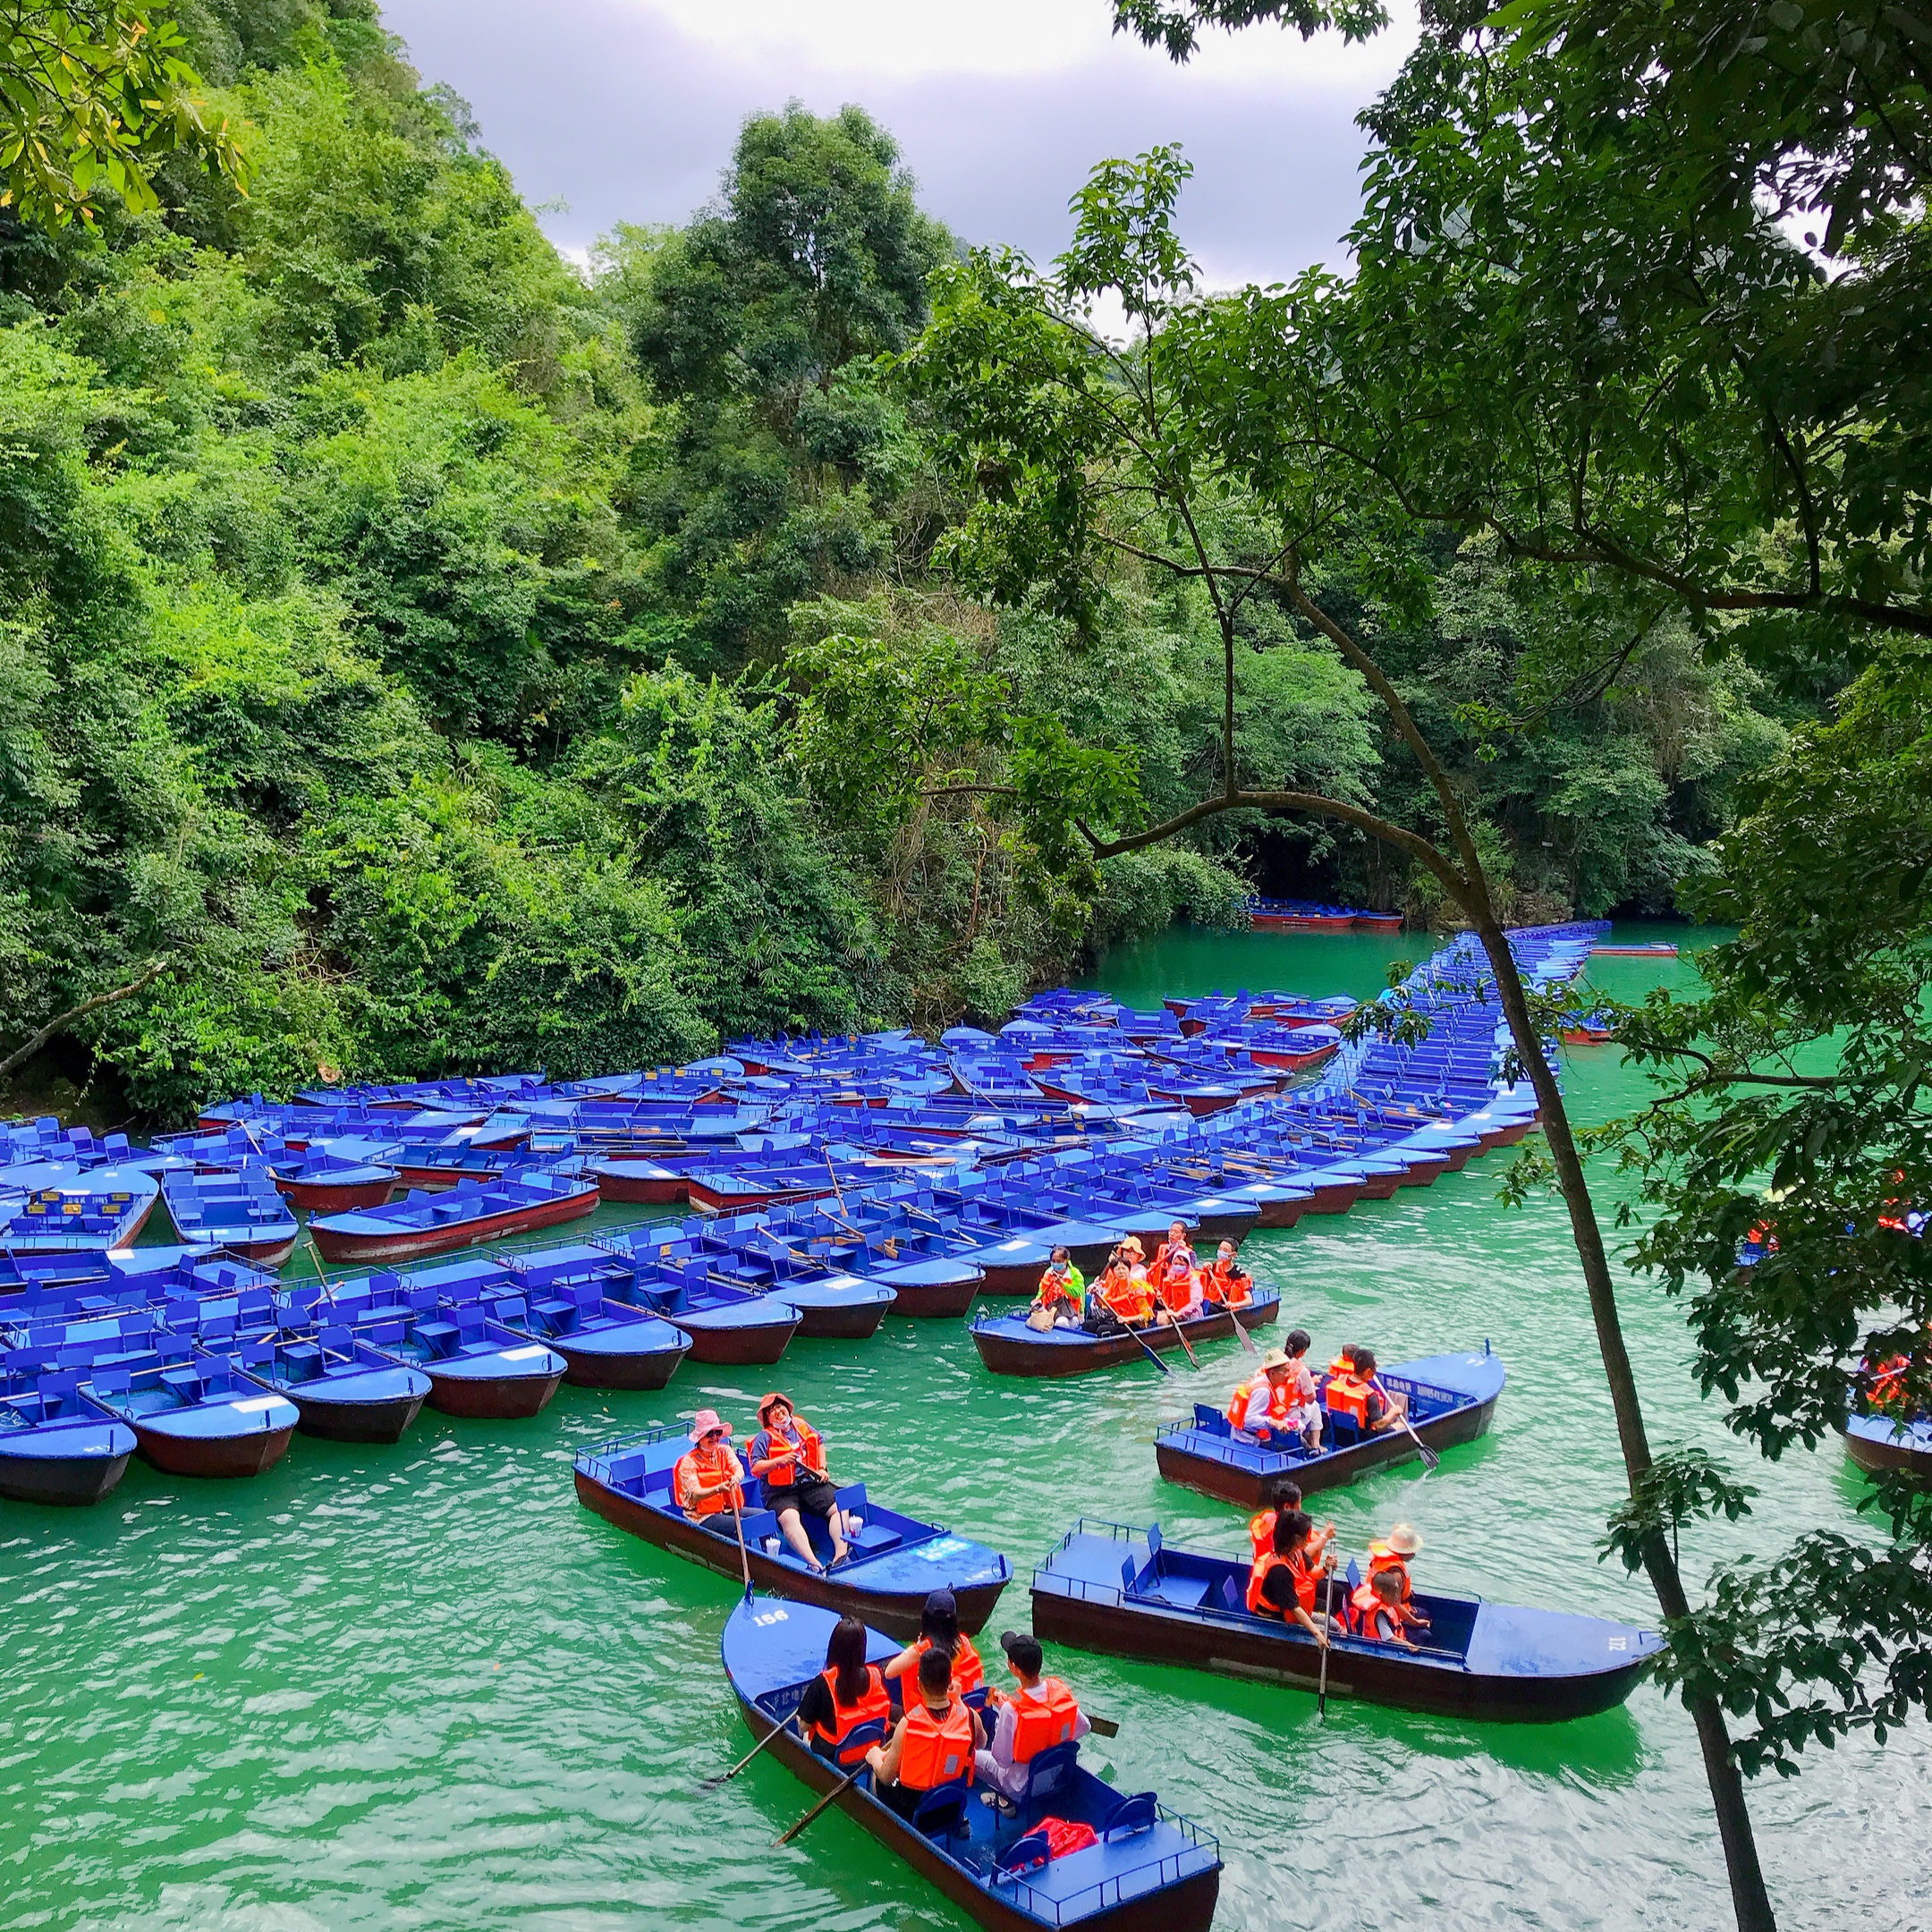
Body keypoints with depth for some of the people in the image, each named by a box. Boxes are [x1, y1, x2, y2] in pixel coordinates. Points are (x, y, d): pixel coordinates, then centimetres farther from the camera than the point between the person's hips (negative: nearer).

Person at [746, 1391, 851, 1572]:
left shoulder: (802, 1426, 15)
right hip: (780, 1492, -5)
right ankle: (813, 1563, -50)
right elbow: (755, 1468, -9)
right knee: (789, 1517, -36)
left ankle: (841, 1554, -29)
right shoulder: (764, 1438, 1)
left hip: (810, 1484, 5)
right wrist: (779, 1461, -21)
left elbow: (819, 1443, 30)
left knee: (839, 1507, -17)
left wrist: (822, 1469, 16)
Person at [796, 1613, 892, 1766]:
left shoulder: (823, 1683, -25)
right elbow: (885, 1715, 0)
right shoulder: (876, 1676, -16)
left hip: (833, 1756, -3)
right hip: (870, 1753, 3)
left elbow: (804, 1725, -14)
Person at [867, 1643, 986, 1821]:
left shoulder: (907, 1724, -24)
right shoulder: (970, 1718, -18)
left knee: (877, 1775, 25)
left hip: (910, 1809, -3)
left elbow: (886, 1777, -13)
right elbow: (981, 1744, 7)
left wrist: (875, 1757, 8)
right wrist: (958, 1701, 10)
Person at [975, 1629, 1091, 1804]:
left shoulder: (1011, 1709, -32)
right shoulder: (1060, 1690, -18)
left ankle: (1001, 1797, 7)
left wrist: (1001, 1708, -14)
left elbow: (1002, 1759, -21)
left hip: (1021, 1787, -5)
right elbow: (1084, 1727, -3)